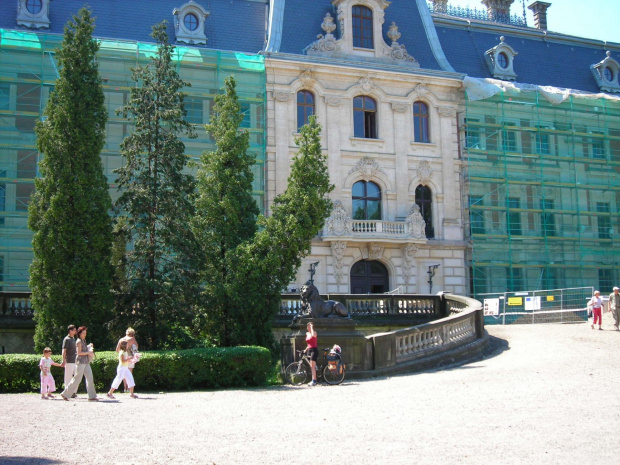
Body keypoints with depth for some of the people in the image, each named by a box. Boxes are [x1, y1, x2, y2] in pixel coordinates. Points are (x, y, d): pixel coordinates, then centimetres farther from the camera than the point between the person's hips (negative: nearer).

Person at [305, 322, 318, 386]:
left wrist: (311, 327, -18)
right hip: (309, 350, 8)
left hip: (314, 350, -8)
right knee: (311, 366, 9)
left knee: (312, 366, -14)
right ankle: (314, 380, 13)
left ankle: (314, 381, -17)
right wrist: (305, 350, 17)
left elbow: (313, 335, -32)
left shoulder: (314, 332, -5)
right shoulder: (307, 334, 15)